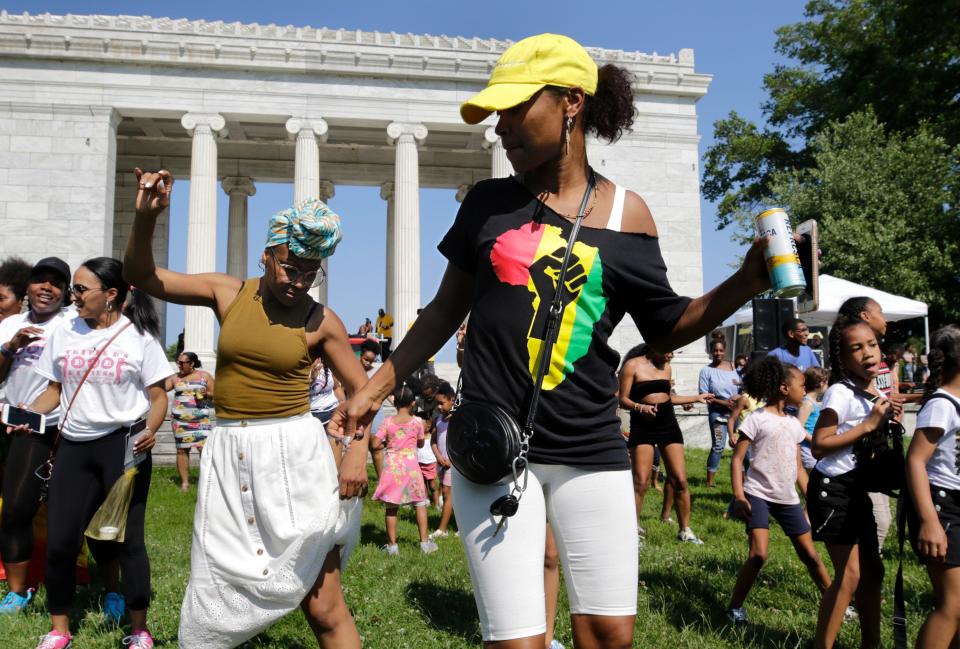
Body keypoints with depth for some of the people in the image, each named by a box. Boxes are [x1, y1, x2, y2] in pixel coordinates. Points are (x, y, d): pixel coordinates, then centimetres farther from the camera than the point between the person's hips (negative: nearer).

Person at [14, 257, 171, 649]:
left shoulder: (138, 336, -5)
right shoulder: (63, 334, 6)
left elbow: (158, 396, -3)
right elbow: (54, 390, 14)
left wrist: (150, 430, -22)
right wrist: (26, 414, -5)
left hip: (123, 445, -4)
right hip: (74, 446, 4)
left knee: (127, 538, 2)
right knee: (60, 539, 5)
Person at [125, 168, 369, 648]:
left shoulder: (322, 321, -3)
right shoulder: (227, 293, 4)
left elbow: (361, 390, 4)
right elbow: (141, 276, 7)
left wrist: (358, 450, -11)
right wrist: (146, 217, -9)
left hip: (294, 453, -3)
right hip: (228, 455, 3)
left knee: (324, 607, -1)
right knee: (217, 592, 11)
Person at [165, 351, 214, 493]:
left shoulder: (205, 376, 4)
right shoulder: (175, 378, 10)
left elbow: (215, 394, 6)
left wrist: (206, 394, -13)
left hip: (201, 419, -3)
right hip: (180, 420, 3)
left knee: (204, 448, -13)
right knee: (182, 449, 5)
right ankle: (184, 482, 12)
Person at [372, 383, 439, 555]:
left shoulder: (387, 422, -3)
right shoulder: (417, 421, -3)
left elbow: (376, 444, -7)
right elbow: (421, 443, 9)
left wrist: (388, 443, 11)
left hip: (392, 466, 0)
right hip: (411, 466, 0)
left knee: (391, 507, 7)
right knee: (420, 504, 11)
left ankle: (392, 545, 11)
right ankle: (425, 542, 13)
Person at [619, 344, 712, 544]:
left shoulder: (666, 367, 14)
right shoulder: (633, 366, -5)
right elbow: (622, 399, -9)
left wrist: (696, 398, 26)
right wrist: (640, 407, -27)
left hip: (668, 425, 5)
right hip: (642, 426, -5)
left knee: (680, 481, 3)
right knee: (640, 482, -9)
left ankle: (685, 530, 16)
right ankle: (633, 529, 5)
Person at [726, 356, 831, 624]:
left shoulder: (794, 423, 12)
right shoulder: (757, 418, -7)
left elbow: (797, 466, 18)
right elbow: (737, 460, -9)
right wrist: (739, 496, -17)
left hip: (788, 498, 6)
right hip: (758, 494, -6)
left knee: (810, 554, 11)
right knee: (759, 554, -17)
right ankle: (735, 608, -3)